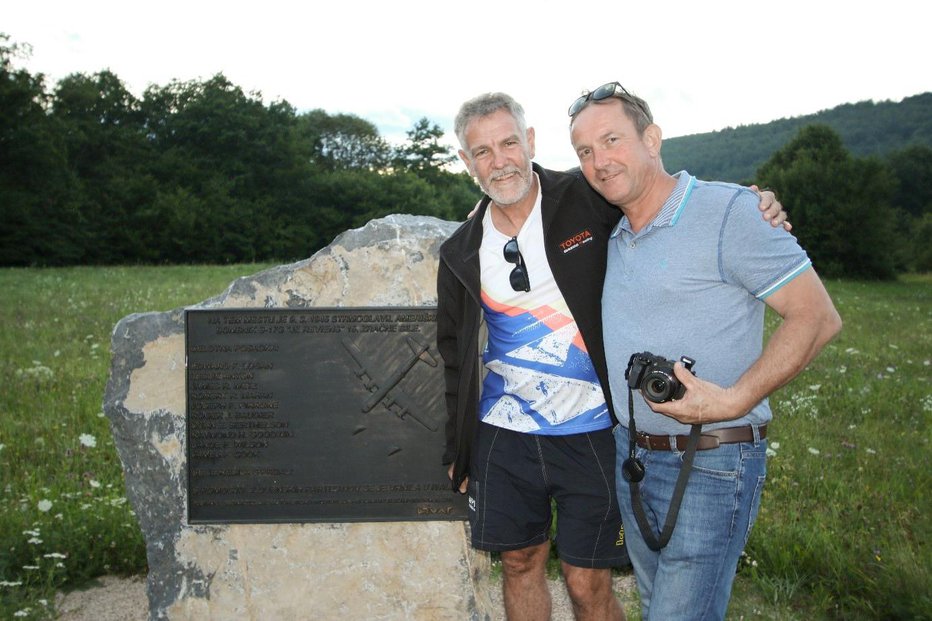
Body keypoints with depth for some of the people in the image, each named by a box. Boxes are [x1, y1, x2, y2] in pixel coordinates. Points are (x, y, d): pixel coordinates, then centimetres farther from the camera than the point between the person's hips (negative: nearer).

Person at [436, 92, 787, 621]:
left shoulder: (588, 200, -8)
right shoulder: (461, 255, 2)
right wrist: (458, 449, 15)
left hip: (591, 433, -3)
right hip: (504, 436, 3)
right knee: (521, 565, 16)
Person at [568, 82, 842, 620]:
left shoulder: (728, 211, -14)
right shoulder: (613, 237, 10)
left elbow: (818, 317, -16)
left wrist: (734, 402, -24)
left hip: (709, 465, -7)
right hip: (632, 454, 8)